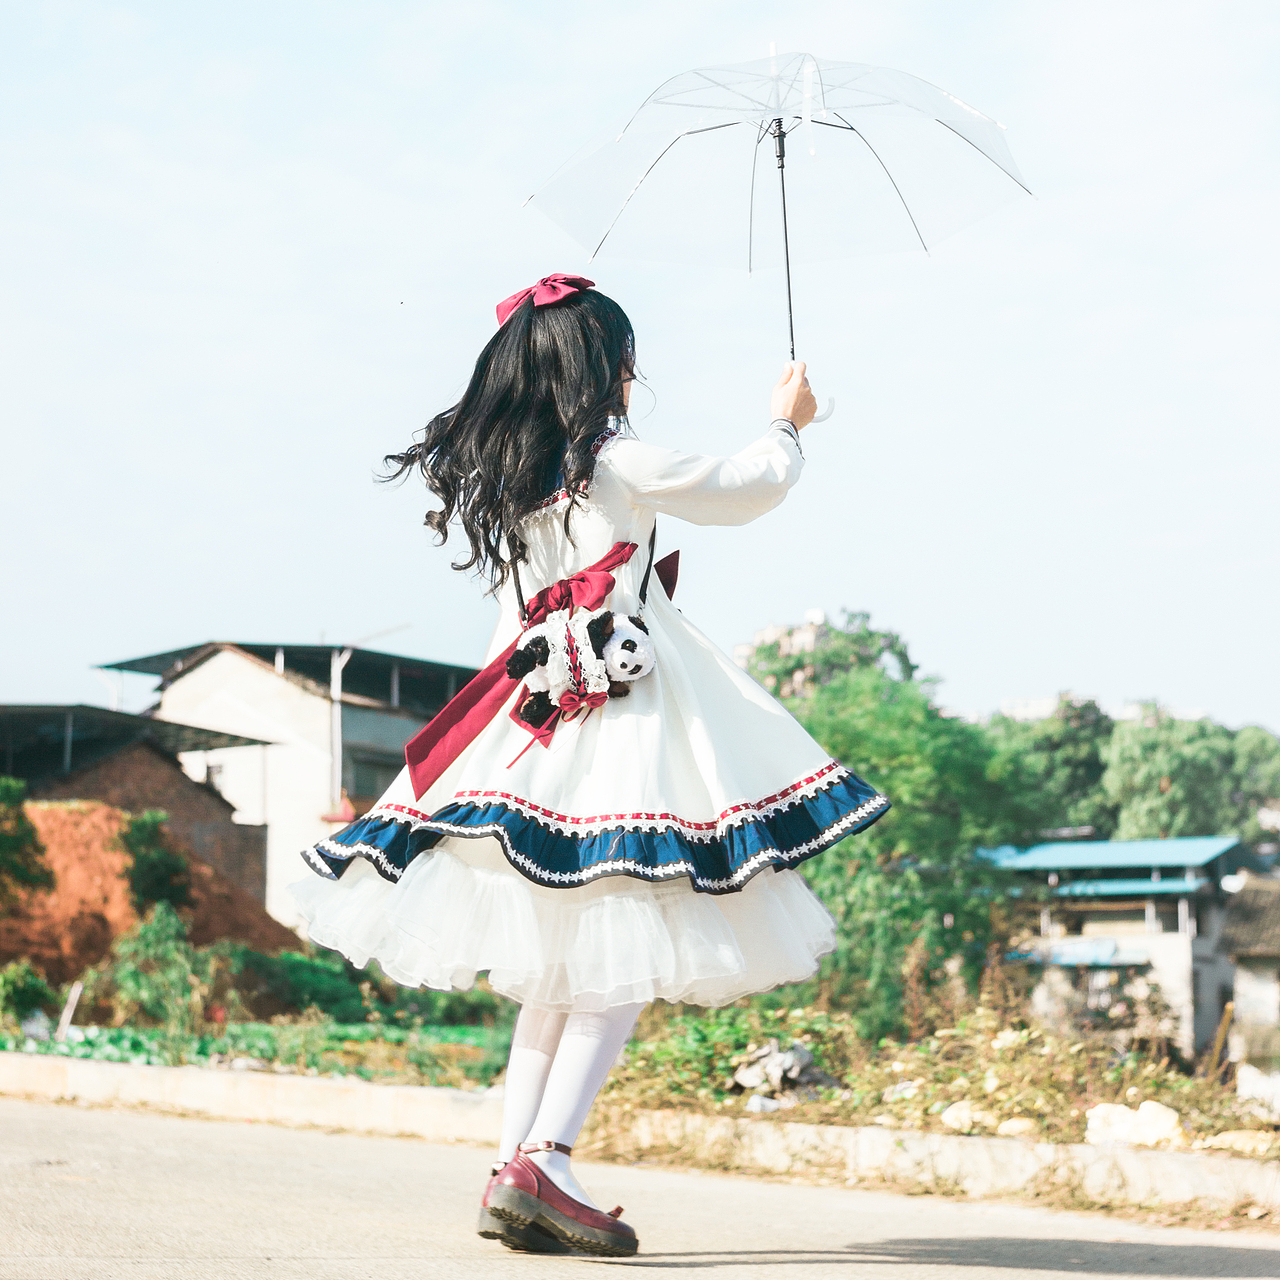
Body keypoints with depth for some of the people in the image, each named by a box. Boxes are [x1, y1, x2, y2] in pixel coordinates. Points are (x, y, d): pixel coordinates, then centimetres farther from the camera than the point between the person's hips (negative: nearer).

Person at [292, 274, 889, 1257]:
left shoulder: (487, 475, 10)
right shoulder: (618, 463, -7)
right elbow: (746, 489, 6)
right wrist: (788, 423, 27)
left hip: (533, 706, 7)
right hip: (628, 707, -7)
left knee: (560, 964, 13)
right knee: (623, 957, -6)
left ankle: (513, 1165, 8)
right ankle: (543, 1161, -17)